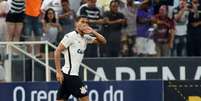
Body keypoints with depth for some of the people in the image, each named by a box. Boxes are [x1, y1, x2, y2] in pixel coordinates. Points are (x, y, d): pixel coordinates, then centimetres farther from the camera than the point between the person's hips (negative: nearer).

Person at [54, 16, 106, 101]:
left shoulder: (86, 38, 15)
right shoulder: (71, 36, -9)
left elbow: (103, 41, 14)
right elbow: (57, 52, -12)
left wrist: (93, 32, -4)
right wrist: (58, 71, -17)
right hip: (70, 74, -8)